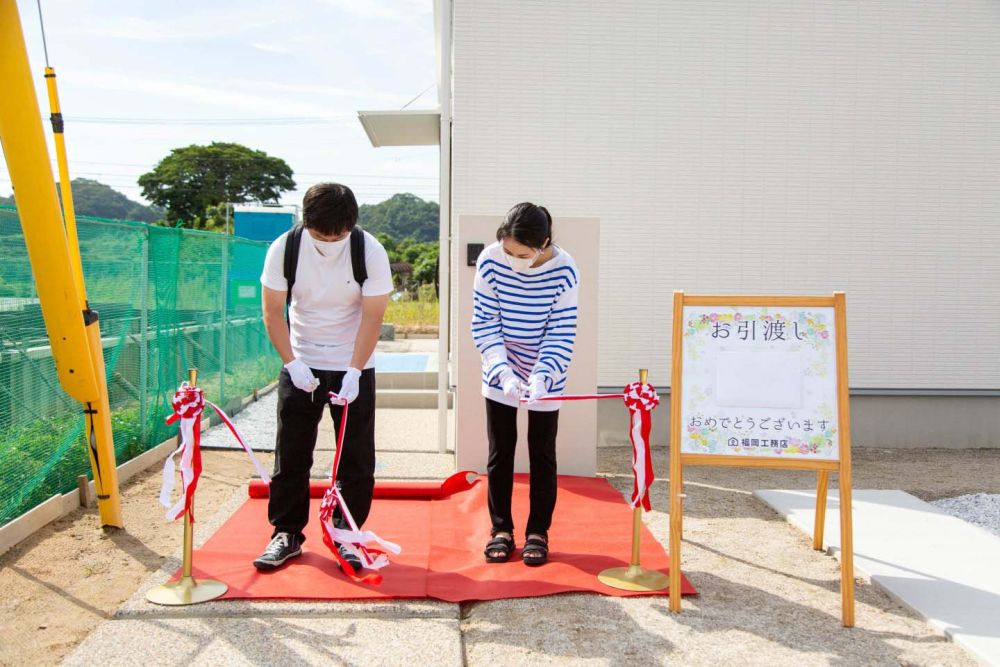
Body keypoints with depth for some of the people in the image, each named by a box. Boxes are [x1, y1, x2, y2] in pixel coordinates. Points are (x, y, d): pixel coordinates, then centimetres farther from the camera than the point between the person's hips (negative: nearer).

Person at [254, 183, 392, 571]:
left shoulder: (371, 252, -16)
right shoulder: (284, 249, -12)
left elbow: (372, 316, -13)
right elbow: (273, 311, -6)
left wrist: (354, 372, -20)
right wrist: (292, 363, -15)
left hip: (354, 368, -1)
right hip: (300, 365, 1)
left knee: (356, 458, 2)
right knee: (291, 454, 5)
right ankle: (286, 534, 19)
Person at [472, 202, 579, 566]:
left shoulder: (564, 270, -22)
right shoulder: (490, 261, -18)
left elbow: (561, 335, -17)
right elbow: (484, 323, -13)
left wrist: (541, 377, -31)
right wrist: (504, 371, -25)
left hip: (545, 376, -1)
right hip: (500, 374, 1)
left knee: (542, 455, 9)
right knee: (500, 453, 9)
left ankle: (538, 532, 23)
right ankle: (501, 529, 23)